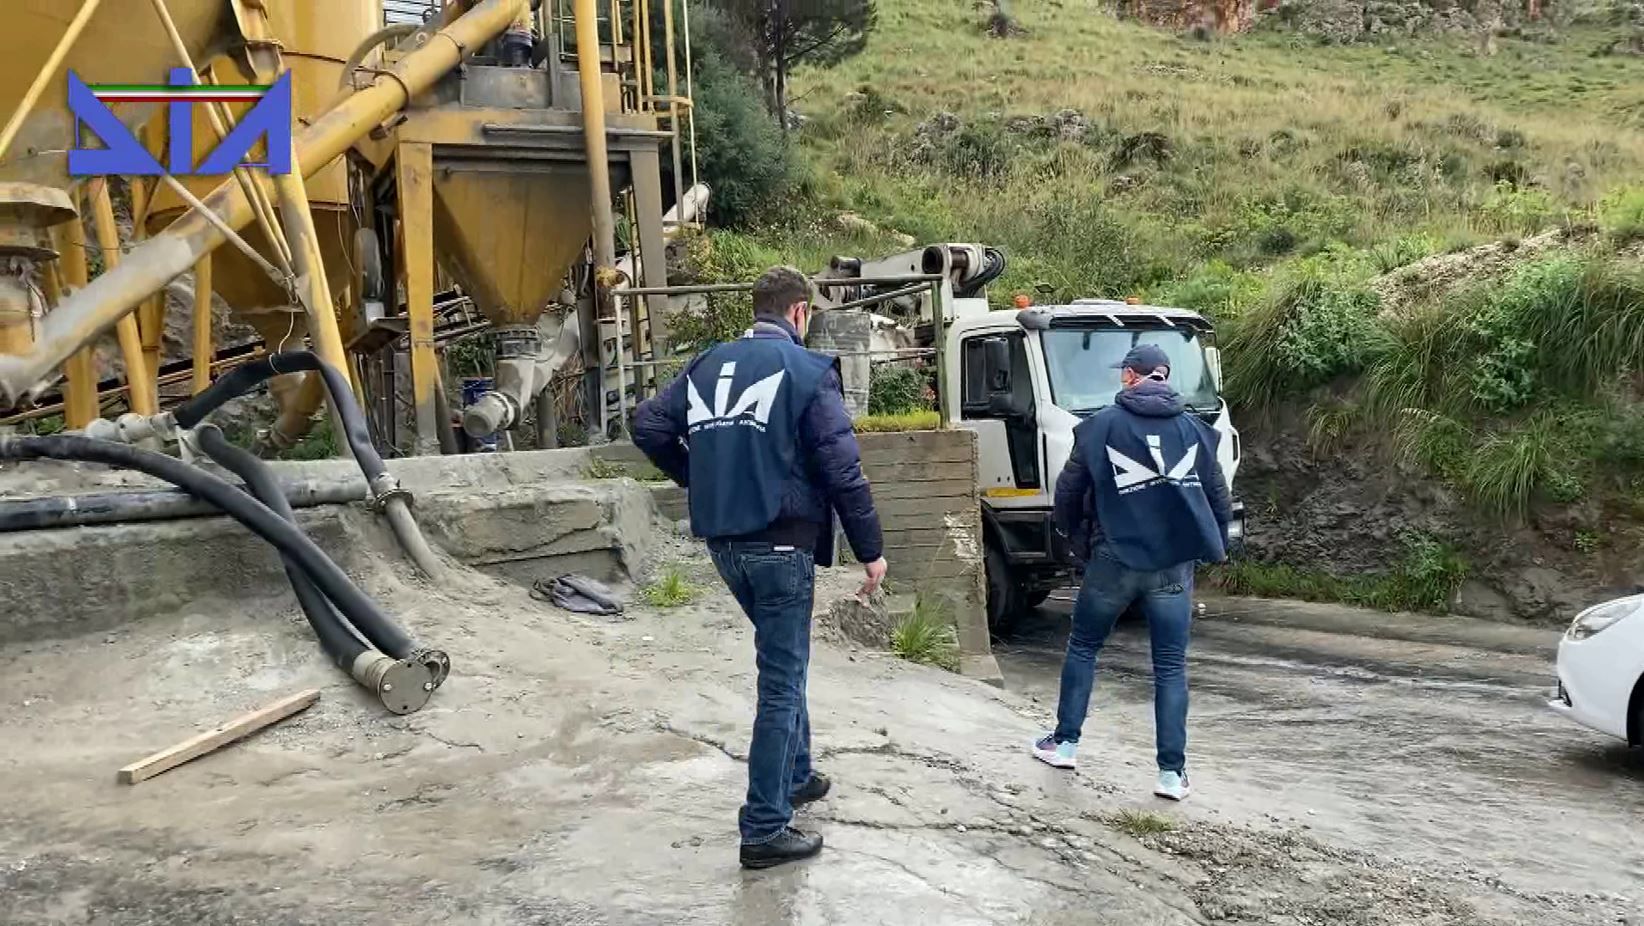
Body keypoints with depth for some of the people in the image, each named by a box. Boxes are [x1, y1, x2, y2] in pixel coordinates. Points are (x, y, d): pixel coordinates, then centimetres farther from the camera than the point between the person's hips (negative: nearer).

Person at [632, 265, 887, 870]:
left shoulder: (706, 366, 9)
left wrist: (696, 479, 17)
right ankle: (764, 830, 5)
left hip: (724, 542, 7)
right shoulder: (807, 371, -9)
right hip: (781, 542, -7)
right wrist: (871, 550, -6)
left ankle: (795, 776, 39)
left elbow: (648, 425, 7)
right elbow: (842, 468, -13)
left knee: (782, 660, 25)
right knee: (781, 680, 1)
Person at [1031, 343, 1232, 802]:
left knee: (1082, 647, 17)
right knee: (1171, 666, 7)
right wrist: (1217, 548, 24)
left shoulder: (1100, 426, -2)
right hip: (1174, 565, 2)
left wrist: (1076, 538, 17)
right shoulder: (1194, 429, 5)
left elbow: (1068, 492, 0)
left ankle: (1065, 742, 22)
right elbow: (1219, 499, 9)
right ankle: (1173, 772, 6)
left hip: (1113, 561, -1)